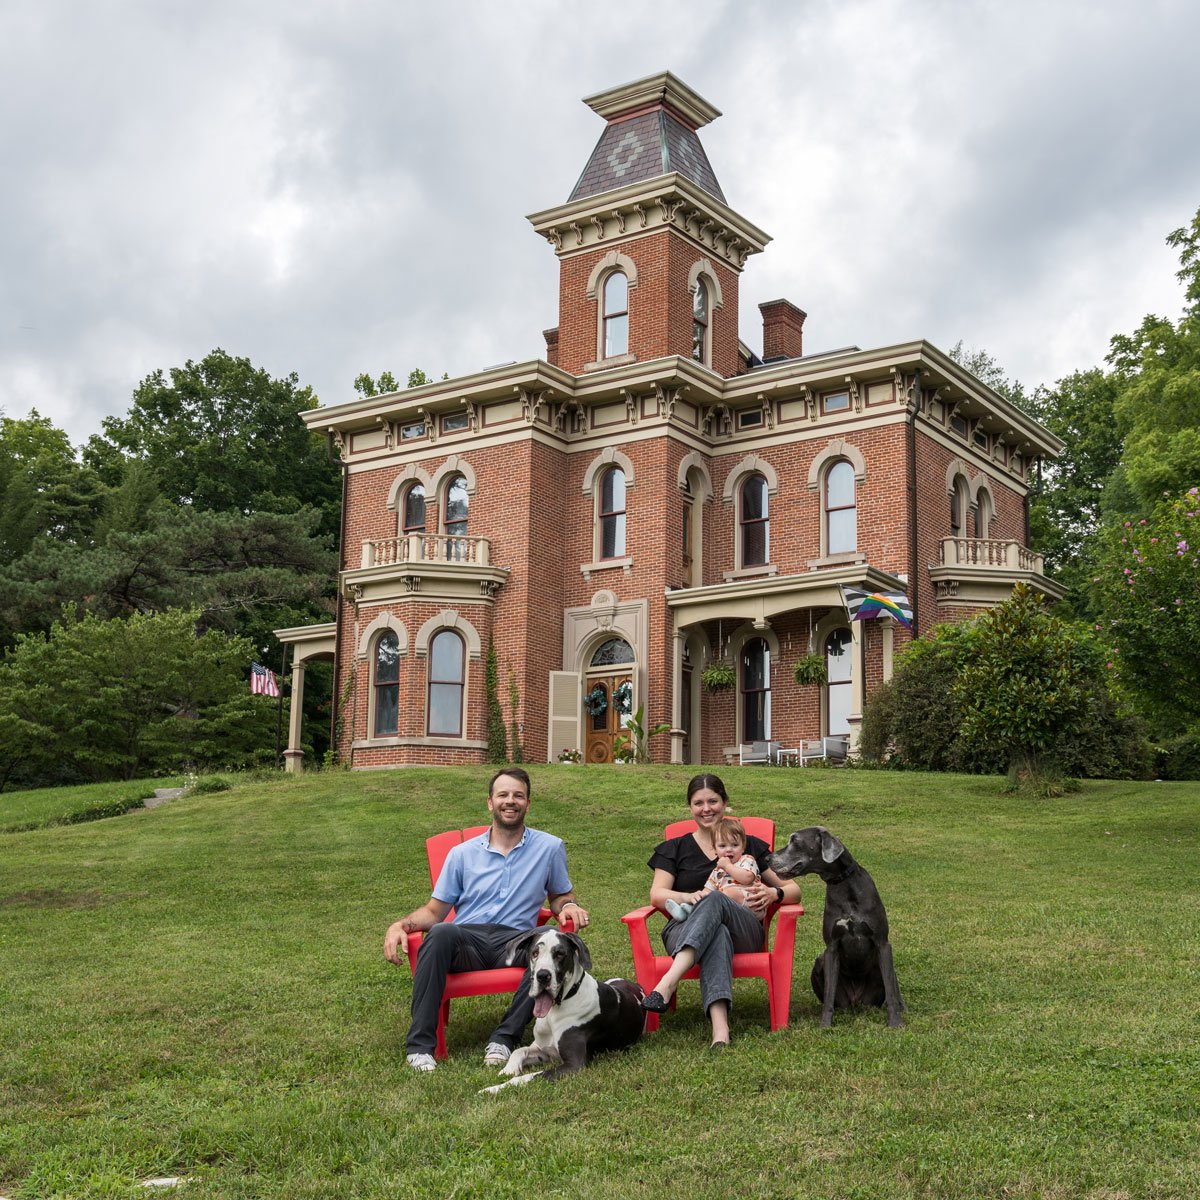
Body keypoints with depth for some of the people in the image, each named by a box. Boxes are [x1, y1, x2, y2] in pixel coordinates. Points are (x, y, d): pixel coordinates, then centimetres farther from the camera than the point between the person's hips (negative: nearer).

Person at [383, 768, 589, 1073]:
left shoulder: (550, 847, 16)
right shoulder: (462, 853, 17)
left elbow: (560, 896, 27)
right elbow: (434, 911, 17)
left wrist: (569, 906, 2)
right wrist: (401, 924, -3)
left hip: (515, 941, 0)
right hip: (465, 941, 0)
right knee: (441, 933, -37)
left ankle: (505, 1038, -28)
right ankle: (420, 1044, -33)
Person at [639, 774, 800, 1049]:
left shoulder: (750, 846, 23)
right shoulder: (673, 849, 22)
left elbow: (793, 889, 19)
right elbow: (657, 895, 5)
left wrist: (772, 893, -6)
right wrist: (689, 897, -18)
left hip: (743, 931, 0)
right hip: (685, 928, 0)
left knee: (715, 899, -37)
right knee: (717, 935, -40)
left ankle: (666, 985, -55)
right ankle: (719, 1026, -61)